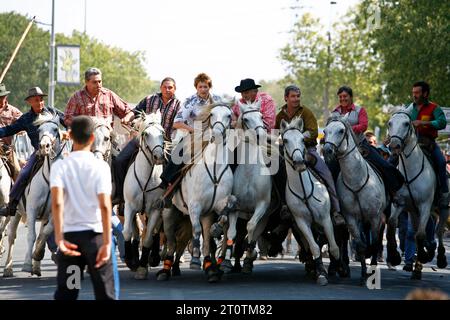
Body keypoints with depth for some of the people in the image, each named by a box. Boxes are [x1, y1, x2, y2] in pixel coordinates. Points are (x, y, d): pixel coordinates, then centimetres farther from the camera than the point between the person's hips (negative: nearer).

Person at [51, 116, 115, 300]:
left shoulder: (60, 166, -1)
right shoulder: (100, 166, -4)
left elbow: (57, 202, -15)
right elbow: (104, 206, -13)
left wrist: (59, 239, -16)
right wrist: (107, 243, -13)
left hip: (70, 235, 2)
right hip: (95, 234, -1)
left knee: (65, 294, 8)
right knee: (105, 293, 3)